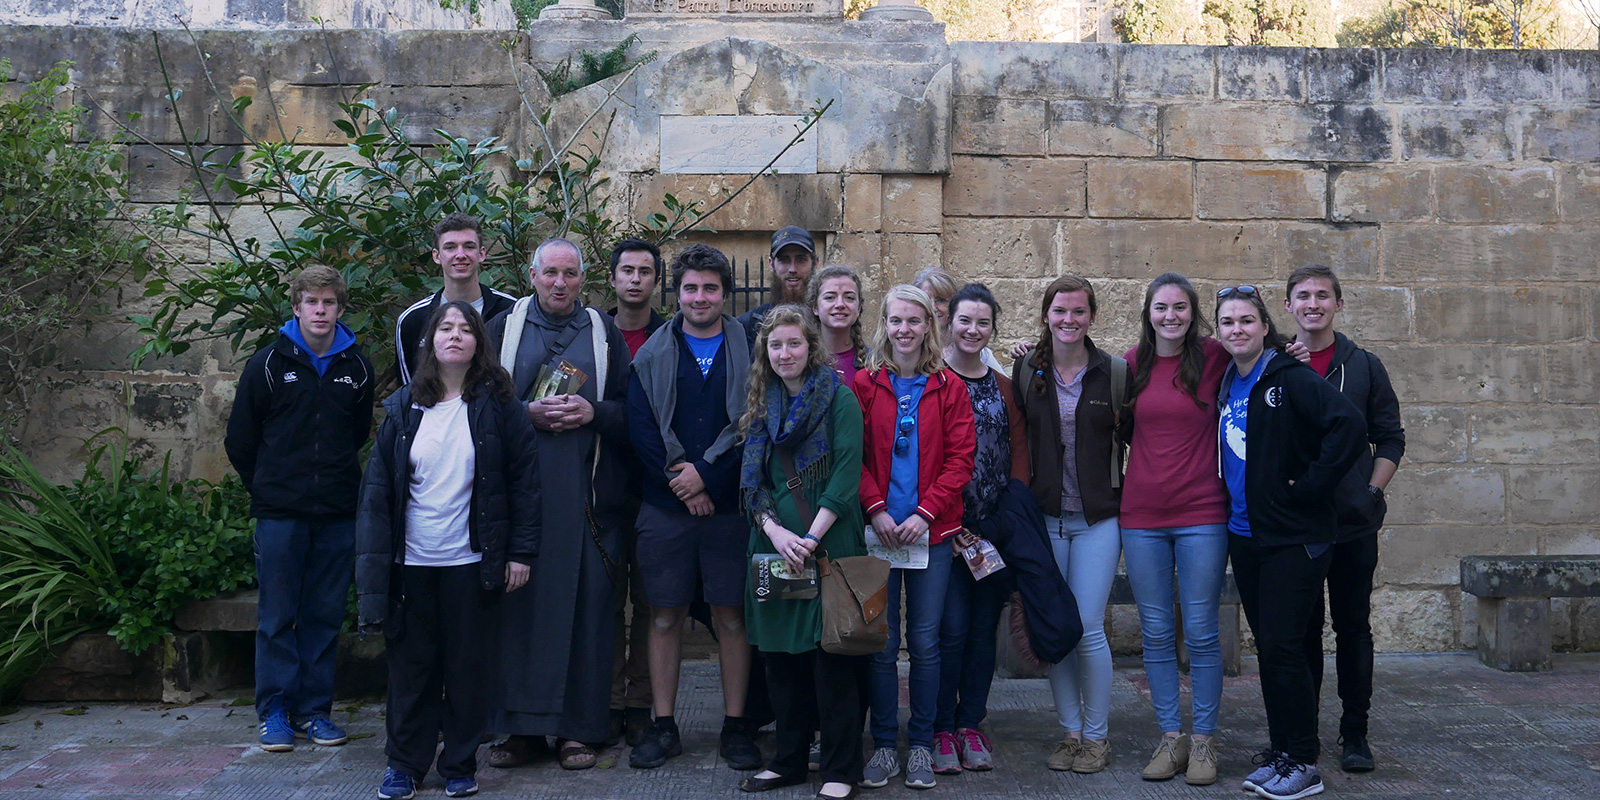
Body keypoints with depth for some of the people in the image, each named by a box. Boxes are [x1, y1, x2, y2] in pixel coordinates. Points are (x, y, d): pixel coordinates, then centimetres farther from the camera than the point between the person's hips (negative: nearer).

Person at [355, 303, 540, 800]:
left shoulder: (496, 405, -1)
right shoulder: (404, 408, 5)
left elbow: (524, 480, -1)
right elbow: (377, 488, 5)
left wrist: (521, 551, -5)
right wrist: (373, 564, -1)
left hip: (471, 562, -2)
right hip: (413, 561, 2)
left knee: (468, 667, 7)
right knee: (411, 665, 9)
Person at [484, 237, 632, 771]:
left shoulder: (605, 332, 12)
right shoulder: (504, 327, 11)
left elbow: (631, 409, 8)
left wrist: (592, 412, -11)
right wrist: (527, 413, -11)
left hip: (586, 494, 0)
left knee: (584, 606, -1)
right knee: (519, 604, 0)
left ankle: (580, 727, 8)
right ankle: (520, 725, 10)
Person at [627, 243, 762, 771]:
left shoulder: (750, 351, 4)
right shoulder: (652, 355, 8)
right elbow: (640, 426, 1)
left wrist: (707, 474, -11)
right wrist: (679, 479, -10)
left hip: (728, 504, -1)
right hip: (665, 505, 1)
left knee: (732, 615, 3)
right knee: (665, 615, 6)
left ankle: (736, 727, 14)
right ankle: (663, 727, 16)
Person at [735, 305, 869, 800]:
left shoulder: (838, 398, -3)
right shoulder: (762, 405, 13)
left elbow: (846, 476, -10)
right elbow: (752, 479, 8)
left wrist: (811, 539, -15)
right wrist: (775, 531, -9)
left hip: (828, 545, -5)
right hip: (774, 544, 5)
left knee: (831, 653, -3)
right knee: (781, 654, 9)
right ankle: (790, 760, 21)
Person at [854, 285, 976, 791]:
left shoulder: (949, 388, 4)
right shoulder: (864, 384, 3)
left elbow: (960, 460, 0)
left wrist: (925, 512, -10)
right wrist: (876, 510, -11)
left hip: (931, 531, 0)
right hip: (878, 529, 0)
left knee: (925, 641, 5)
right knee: (881, 642, 4)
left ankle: (921, 744, 18)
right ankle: (884, 743, 17)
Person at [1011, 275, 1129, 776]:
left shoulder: (1116, 373, -1)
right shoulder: (1026, 372, 4)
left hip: (1097, 519, -2)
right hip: (1044, 518, 2)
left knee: (1089, 630, -4)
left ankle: (1096, 736, 14)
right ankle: (1070, 731, 20)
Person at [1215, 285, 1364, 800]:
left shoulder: (1290, 378, -13)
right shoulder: (1226, 385, 10)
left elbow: (1347, 425, -25)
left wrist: (1307, 487, -19)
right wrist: (1232, 507, 12)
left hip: (1293, 537, -7)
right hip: (1244, 535, 7)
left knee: (1282, 647, -6)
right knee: (1266, 646, 12)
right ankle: (1280, 751, 23)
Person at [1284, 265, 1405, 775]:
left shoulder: (1364, 366, 5)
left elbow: (1390, 440, 7)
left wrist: (1372, 493, -3)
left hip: (1353, 522, 0)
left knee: (1353, 626, 6)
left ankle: (1355, 733, 17)